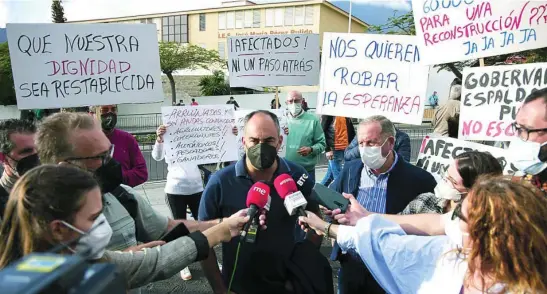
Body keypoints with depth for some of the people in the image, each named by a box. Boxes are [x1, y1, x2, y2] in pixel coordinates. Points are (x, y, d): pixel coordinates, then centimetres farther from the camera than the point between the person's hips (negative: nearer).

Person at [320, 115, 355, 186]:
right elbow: (323, 131, -9)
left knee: (331, 174, 13)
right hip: (334, 149, -6)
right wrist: (327, 149, -14)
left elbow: (351, 131, 17)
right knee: (337, 176, -3)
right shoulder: (328, 114, -6)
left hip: (345, 149, 6)